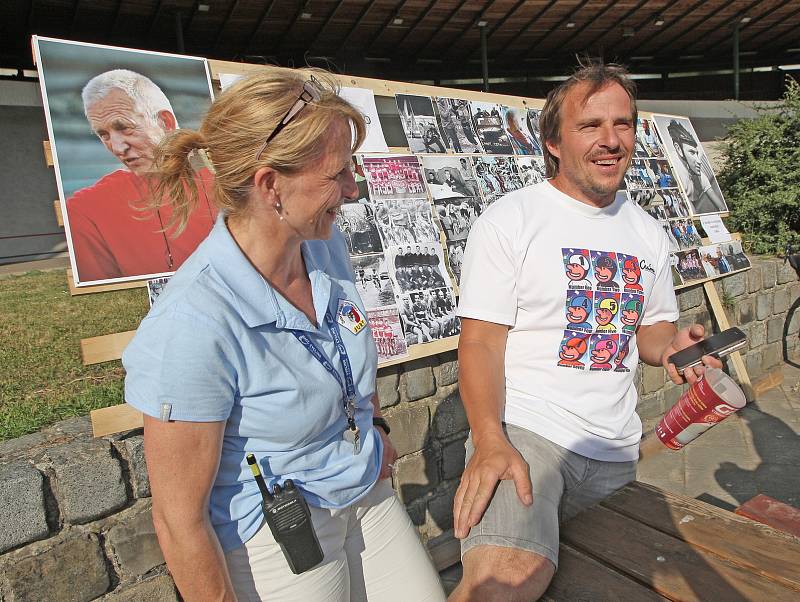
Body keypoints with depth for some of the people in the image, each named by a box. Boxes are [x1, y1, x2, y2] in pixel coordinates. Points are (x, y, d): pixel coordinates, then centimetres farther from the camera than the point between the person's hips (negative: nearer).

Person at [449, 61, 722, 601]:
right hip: (524, 432, -6)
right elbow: (481, 340, -11)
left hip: (618, 453, 7)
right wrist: (490, 442, -25)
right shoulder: (509, 221, -5)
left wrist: (670, 344, -2)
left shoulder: (648, 233, 14)